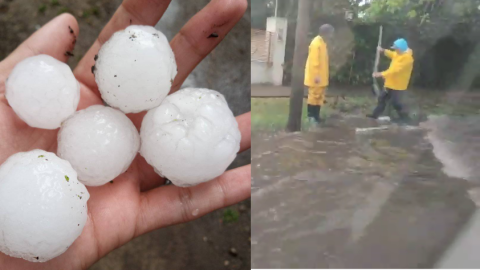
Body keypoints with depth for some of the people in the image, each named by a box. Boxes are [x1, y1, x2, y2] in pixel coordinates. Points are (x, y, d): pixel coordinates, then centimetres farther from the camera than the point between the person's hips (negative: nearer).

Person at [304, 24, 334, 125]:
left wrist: (321, 75, 18)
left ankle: (316, 116, 19)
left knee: (320, 96, 12)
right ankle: (311, 116, 7)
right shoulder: (316, 43, -17)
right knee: (314, 95, -2)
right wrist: (316, 75, -24)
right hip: (315, 77, -10)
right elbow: (314, 61, -22)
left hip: (321, 76, 10)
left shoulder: (323, 43, 14)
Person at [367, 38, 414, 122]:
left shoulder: (407, 58, -26)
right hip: (392, 83, 10)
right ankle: (375, 114, 27)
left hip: (398, 85, -10)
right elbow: (392, 54, 29)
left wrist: (381, 74, -35)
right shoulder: (398, 54, 4)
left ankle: (405, 118, 13)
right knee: (382, 98, 16)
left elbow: (396, 70, -33)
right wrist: (383, 50, 19)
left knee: (396, 102, -3)